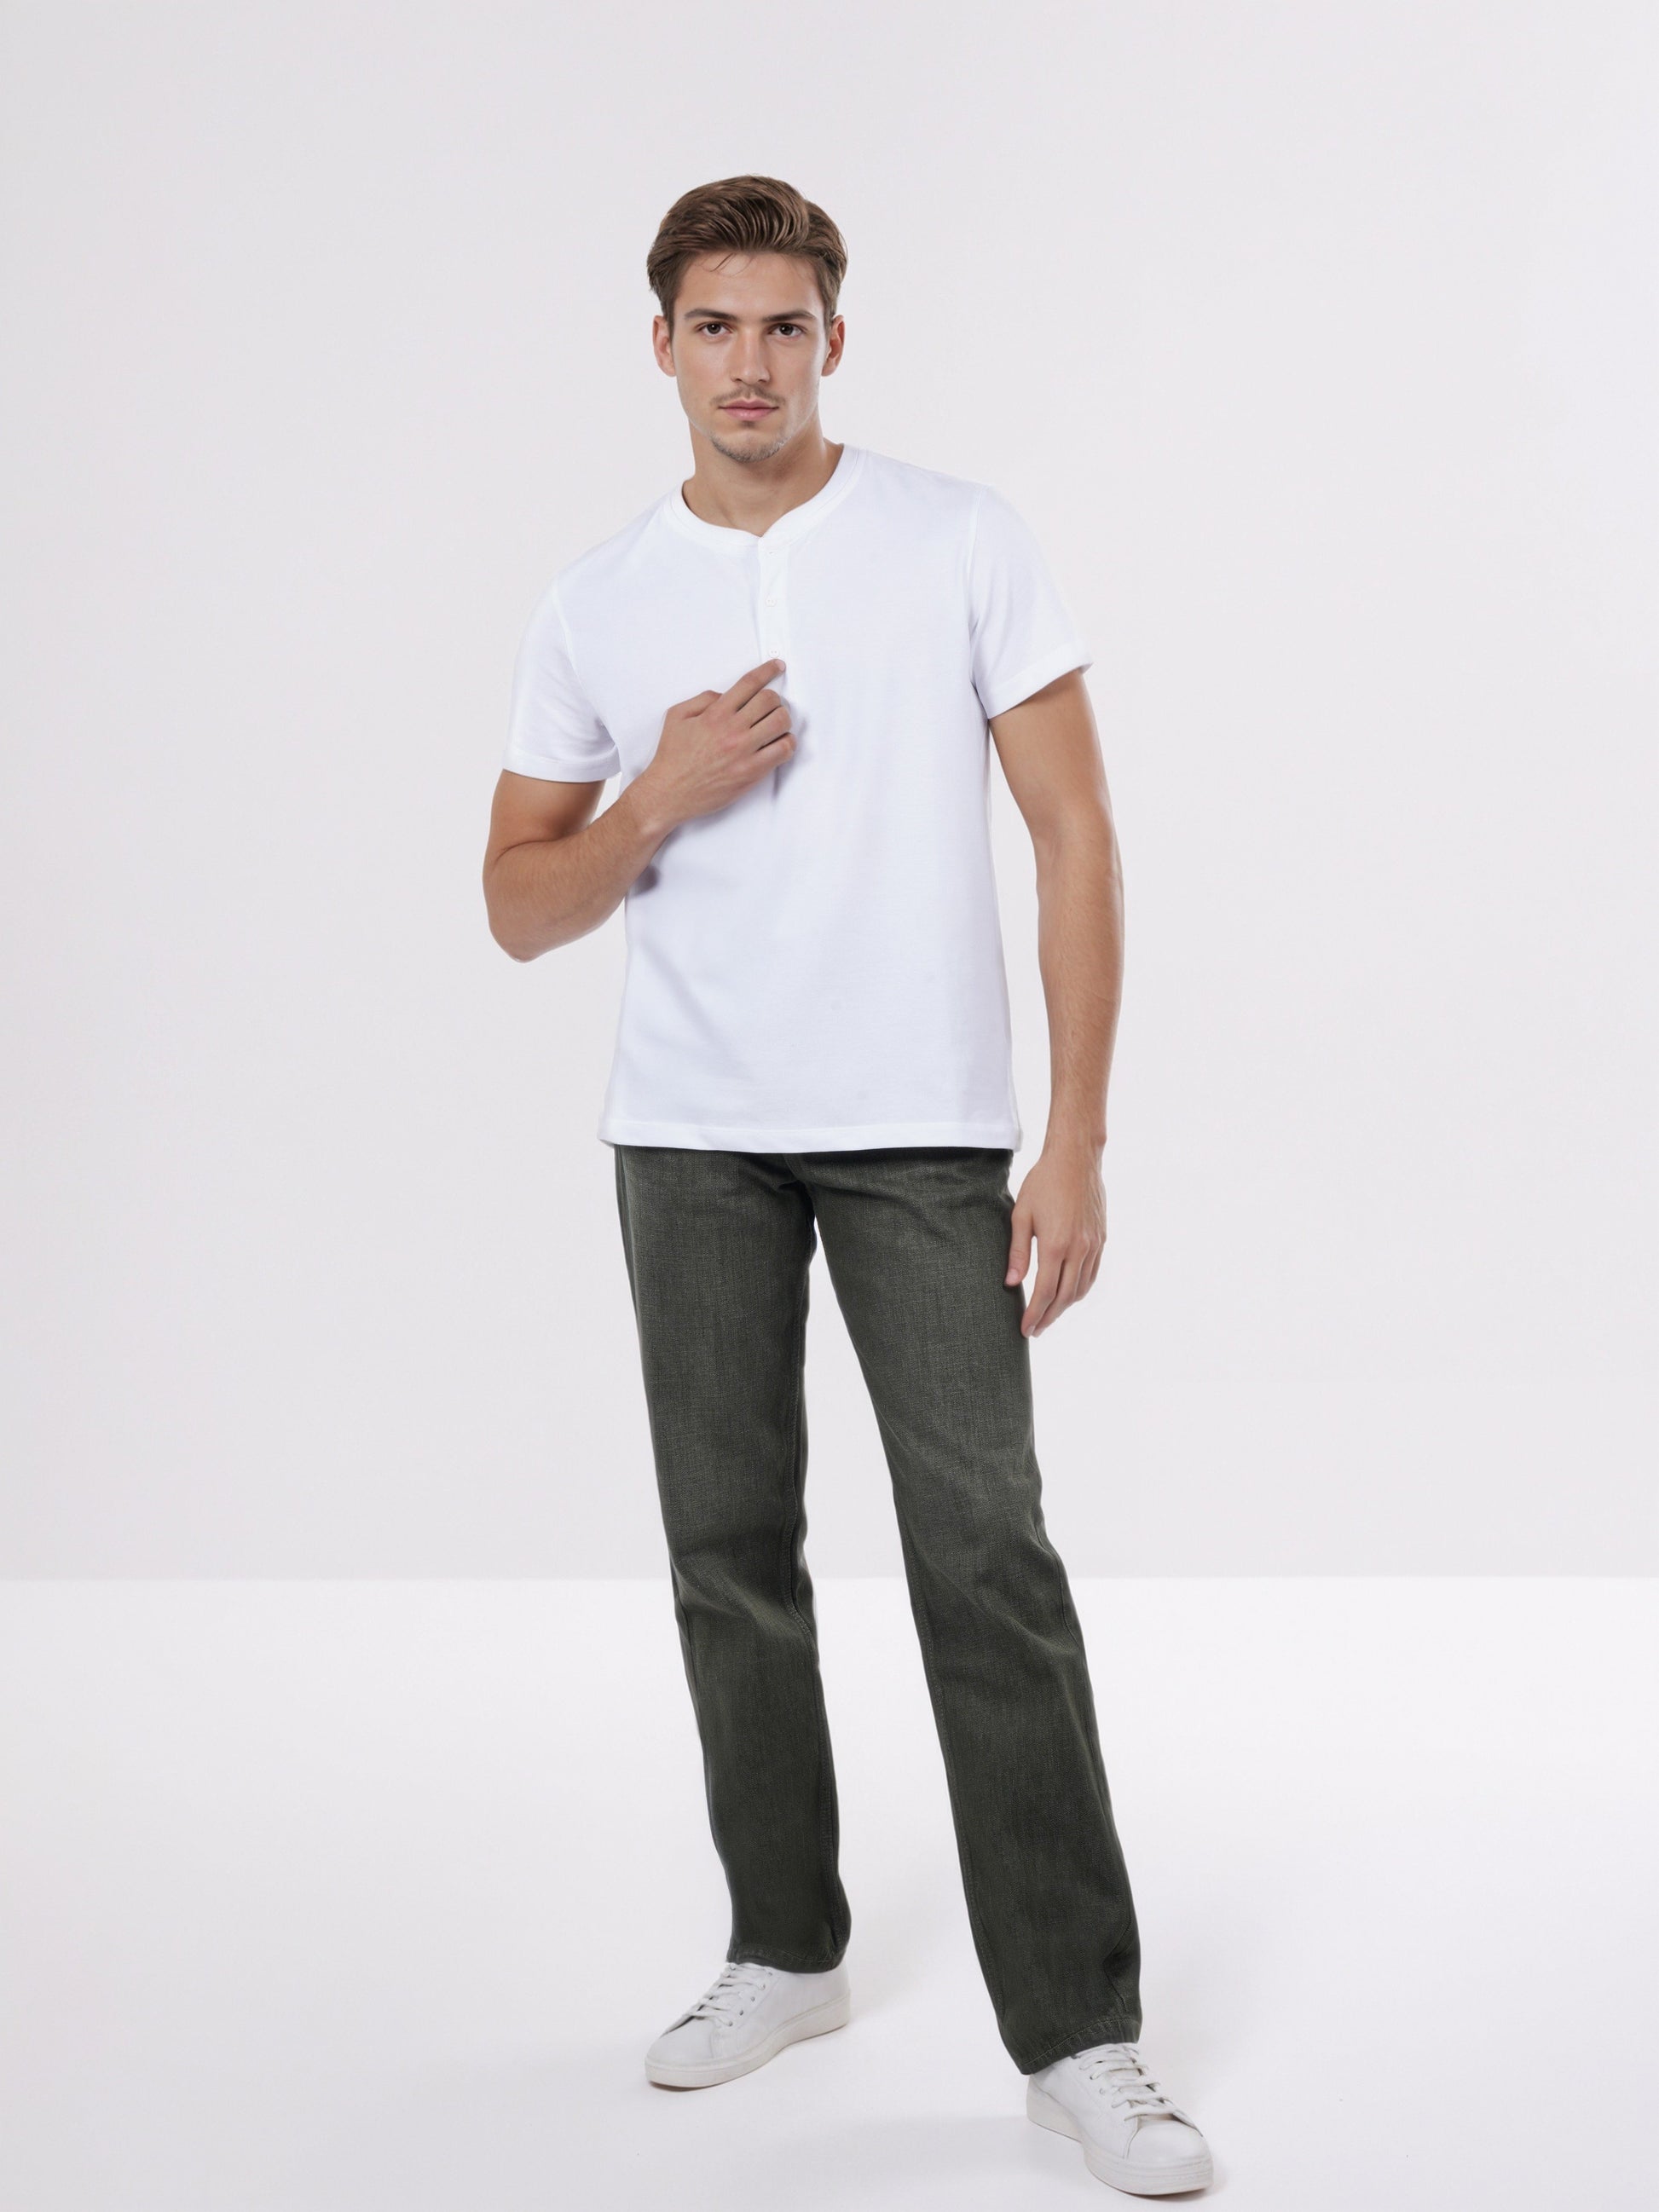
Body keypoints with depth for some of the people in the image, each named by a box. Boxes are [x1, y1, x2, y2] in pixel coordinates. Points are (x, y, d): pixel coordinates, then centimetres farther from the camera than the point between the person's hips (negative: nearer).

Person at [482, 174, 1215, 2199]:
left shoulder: (962, 545, -2)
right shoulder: (594, 606, 6)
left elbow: (1075, 833, -4)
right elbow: (520, 911, 8)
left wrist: (1077, 1139, -11)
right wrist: (660, 800, -13)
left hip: (926, 1133, -3)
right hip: (691, 1140, 4)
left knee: (986, 1558, -8)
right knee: (730, 1550, 10)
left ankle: (1080, 2036, 0)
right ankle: (786, 1950, 26)